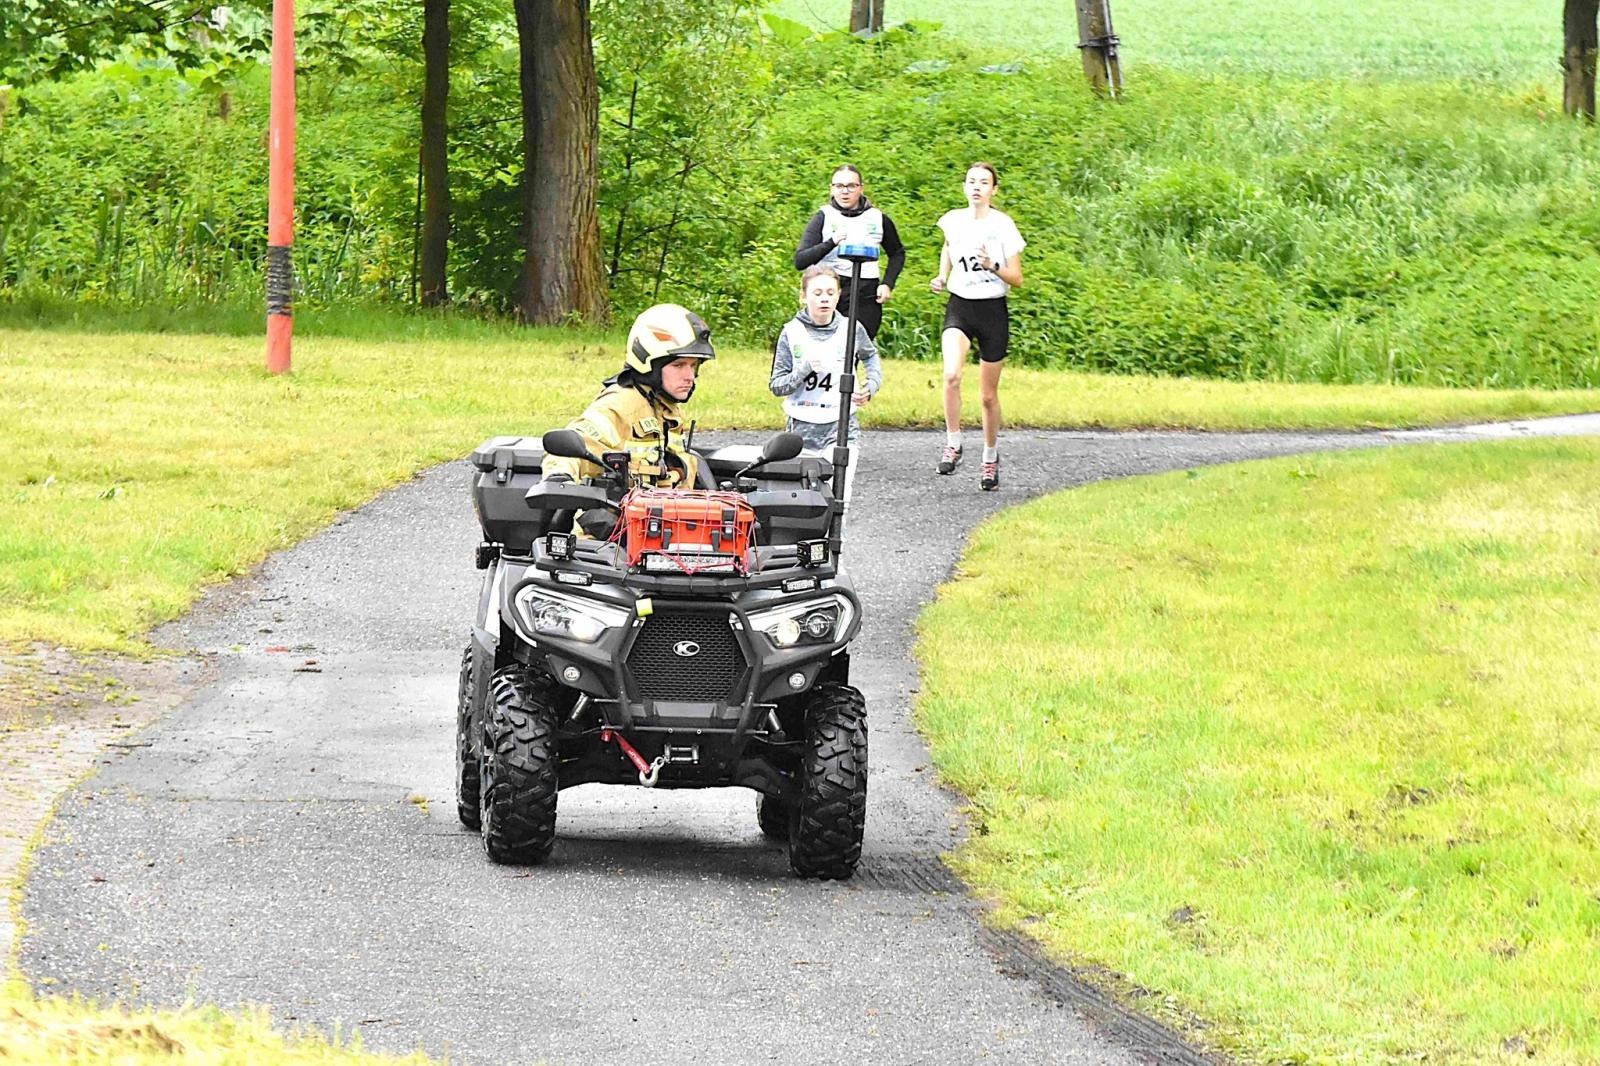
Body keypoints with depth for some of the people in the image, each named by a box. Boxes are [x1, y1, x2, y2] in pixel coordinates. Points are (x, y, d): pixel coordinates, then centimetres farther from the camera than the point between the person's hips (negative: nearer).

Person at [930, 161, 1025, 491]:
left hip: (992, 310, -1)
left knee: (989, 395, 7)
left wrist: (993, 267, -22)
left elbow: (1017, 279, -3)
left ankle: (991, 458, 27)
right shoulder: (953, 220, 2)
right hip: (959, 306, 1)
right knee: (951, 374, -26)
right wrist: (942, 278, 11)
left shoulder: (1003, 225, -6)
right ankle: (953, 443, -11)